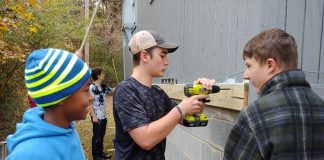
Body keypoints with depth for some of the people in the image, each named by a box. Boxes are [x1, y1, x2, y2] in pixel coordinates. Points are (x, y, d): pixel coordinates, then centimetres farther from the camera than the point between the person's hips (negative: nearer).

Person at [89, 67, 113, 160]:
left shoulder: (103, 87, 6)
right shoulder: (92, 87, -15)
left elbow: (113, 91, 15)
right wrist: (93, 116, -19)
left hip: (103, 116, 8)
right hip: (97, 116, -7)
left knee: (102, 135, 17)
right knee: (96, 136, 4)